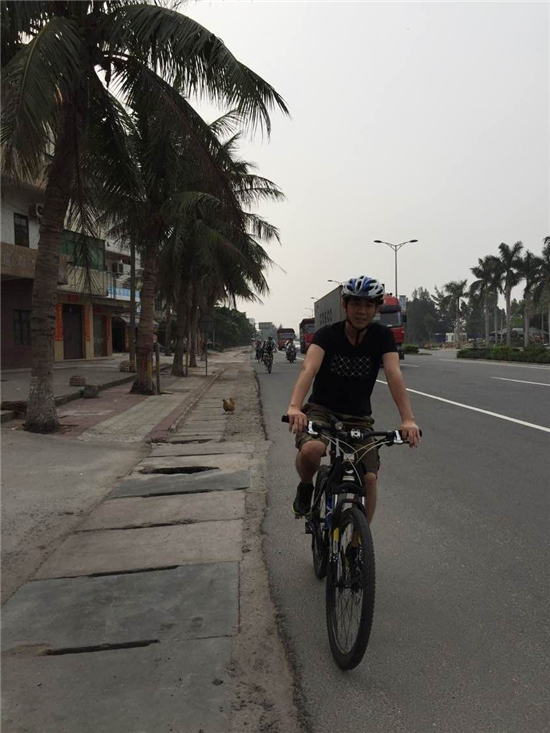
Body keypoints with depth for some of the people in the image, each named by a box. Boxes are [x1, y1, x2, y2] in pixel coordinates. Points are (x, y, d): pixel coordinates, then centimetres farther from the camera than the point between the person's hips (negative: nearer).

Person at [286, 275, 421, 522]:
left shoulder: (382, 336, -9)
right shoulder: (327, 334, -15)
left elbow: (394, 375, -23)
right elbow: (309, 368, -32)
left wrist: (408, 419, -38)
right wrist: (294, 407, -50)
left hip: (359, 417, 2)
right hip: (322, 409, -2)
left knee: (369, 478, -13)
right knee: (311, 450, -33)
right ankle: (306, 487, 2)